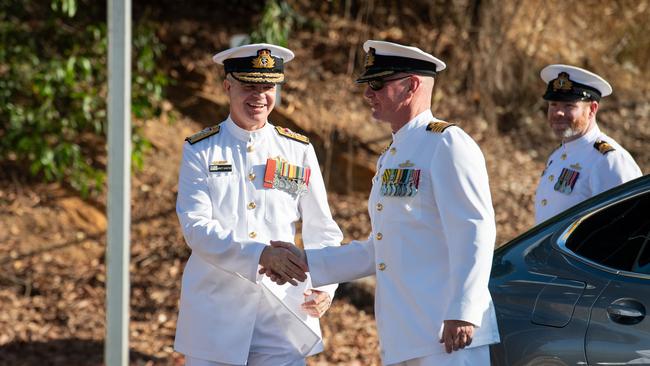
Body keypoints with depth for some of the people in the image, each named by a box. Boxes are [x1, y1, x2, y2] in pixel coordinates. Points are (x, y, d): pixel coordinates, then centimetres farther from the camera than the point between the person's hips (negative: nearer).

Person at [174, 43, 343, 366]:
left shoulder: (298, 151, 9)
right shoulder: (200, 151, 3)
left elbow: (322, 232, 9)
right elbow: (196, 228, -9)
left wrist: (324, 287, -11)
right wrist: (261, 255, -24)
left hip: (283, 311, 1)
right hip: (217, 314, -1)